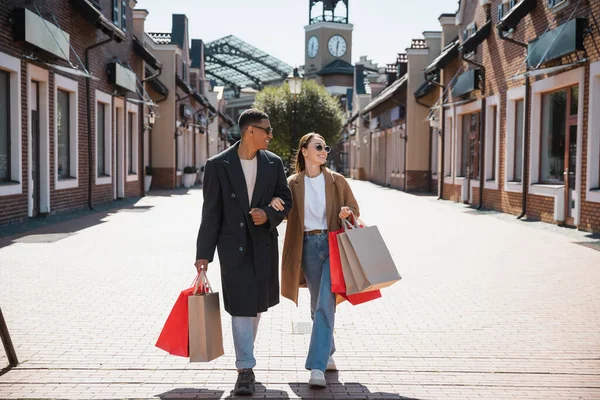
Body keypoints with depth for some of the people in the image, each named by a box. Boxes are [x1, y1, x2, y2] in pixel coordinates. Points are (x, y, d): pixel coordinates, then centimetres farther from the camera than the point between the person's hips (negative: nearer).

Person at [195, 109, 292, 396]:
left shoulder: (274, 163, 2)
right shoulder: (218, 165, -7)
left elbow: (285, 200, 10)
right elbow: (211, 212, -6)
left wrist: (268, 215, -13)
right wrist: (204, 253, -6)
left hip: (264, 244, 4)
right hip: (233, 245, -4)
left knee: (256, 304, 15)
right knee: (240, 306, -7)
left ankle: (244, 356, 34)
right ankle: (246, 370, 0)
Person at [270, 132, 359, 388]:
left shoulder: (337, 181, 5)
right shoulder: (292, 183, 5)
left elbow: (354, 208, 13)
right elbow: (282, 211, 9)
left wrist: (346, 213, -11)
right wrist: (274, 202, -14)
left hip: (333, 244, -2)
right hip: (308, 246, 2)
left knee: (325, 305, -12)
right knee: (317, 305, 12)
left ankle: (317, 367, -14)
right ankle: (327, 353, 34)